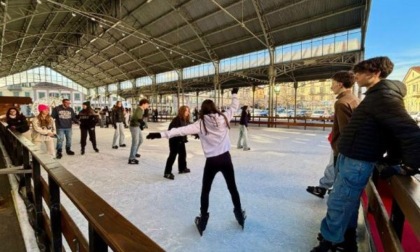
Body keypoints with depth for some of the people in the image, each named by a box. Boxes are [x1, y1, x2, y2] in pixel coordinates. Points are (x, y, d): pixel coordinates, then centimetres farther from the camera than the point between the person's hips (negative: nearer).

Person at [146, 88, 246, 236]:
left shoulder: (200, 123, -10)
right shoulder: (223, 118, -5)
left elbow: (181, 130, -19)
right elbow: (234, 107, 11)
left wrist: (161, 134, -21)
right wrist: (235, 94, 26)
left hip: (211, 161, -2)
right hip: (226, 158, 3)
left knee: (205, 190, 17)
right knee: (232, 188, 20)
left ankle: (203, 220, 26)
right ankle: (240, 215, 36)